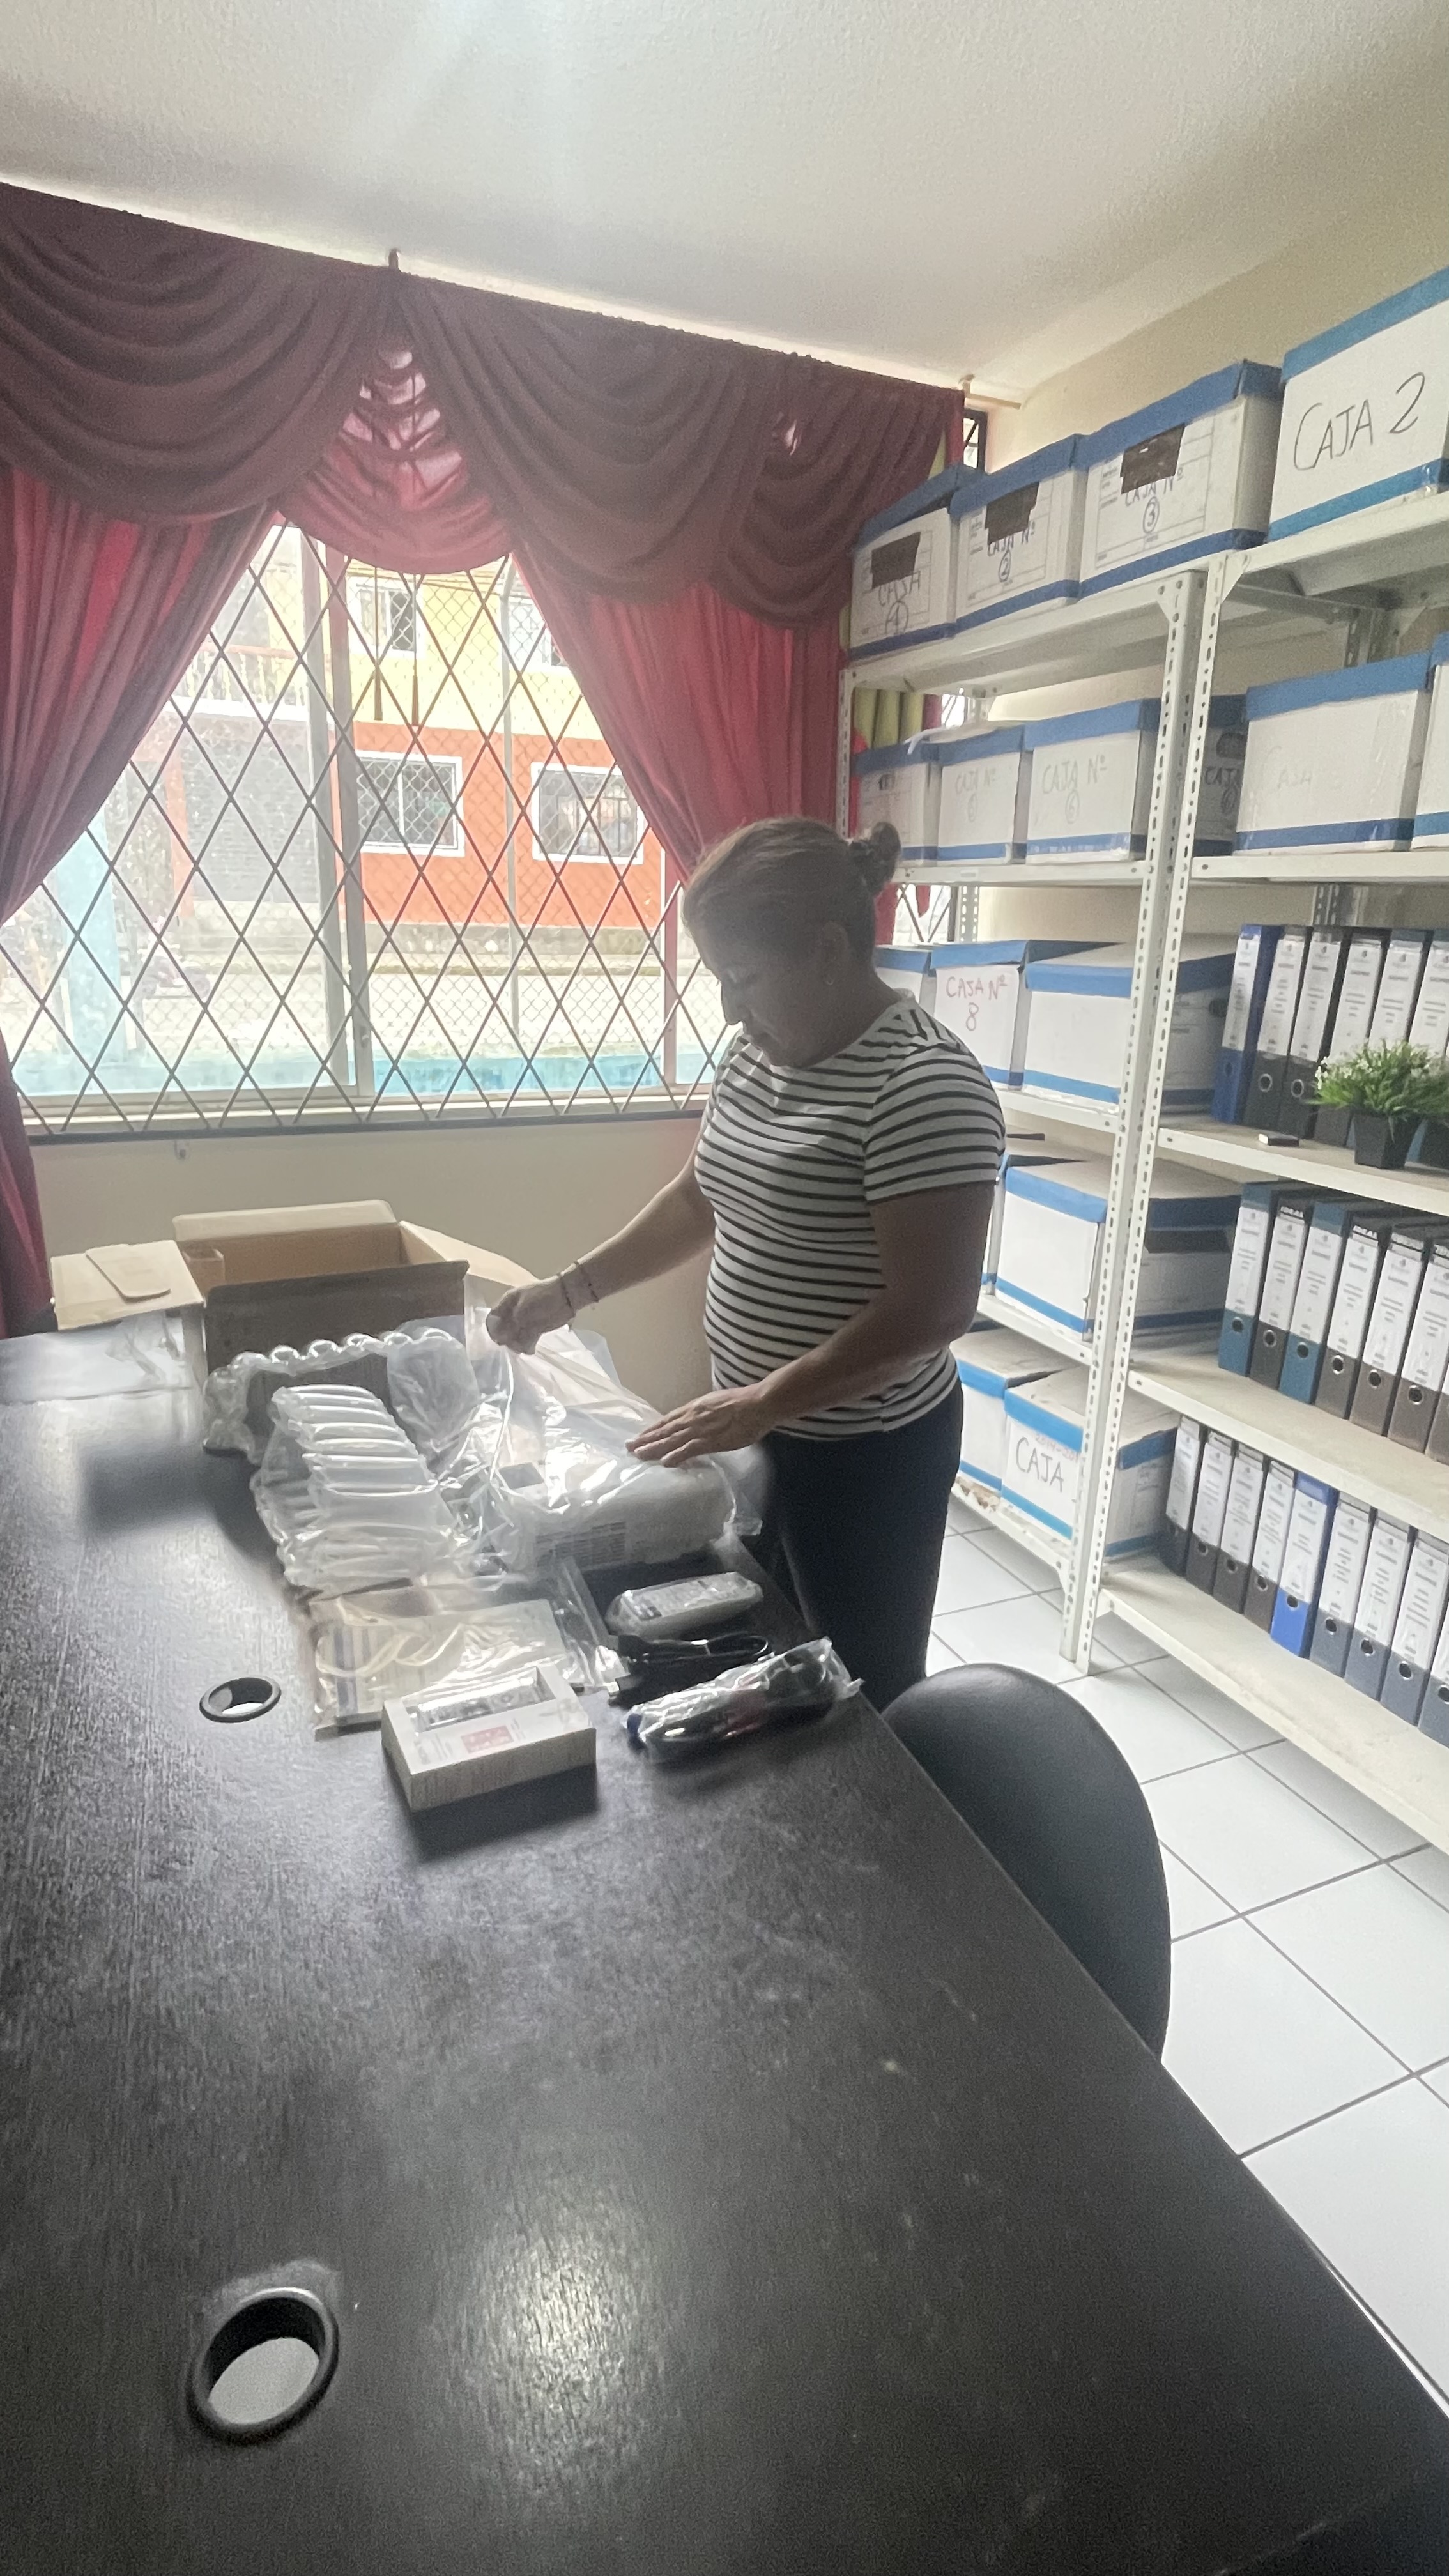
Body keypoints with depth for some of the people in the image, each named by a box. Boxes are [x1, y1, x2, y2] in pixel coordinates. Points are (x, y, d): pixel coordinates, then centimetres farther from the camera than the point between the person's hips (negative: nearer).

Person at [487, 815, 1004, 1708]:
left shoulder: (925, 1084, -23)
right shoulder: (761, 1048, 3)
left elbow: (932, 1308, -26)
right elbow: (701, 1198, 14)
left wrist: (762, 1403, -25)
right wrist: (572, 1289, 6)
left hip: (865, 1456, -8)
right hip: (759, 1430, 8)